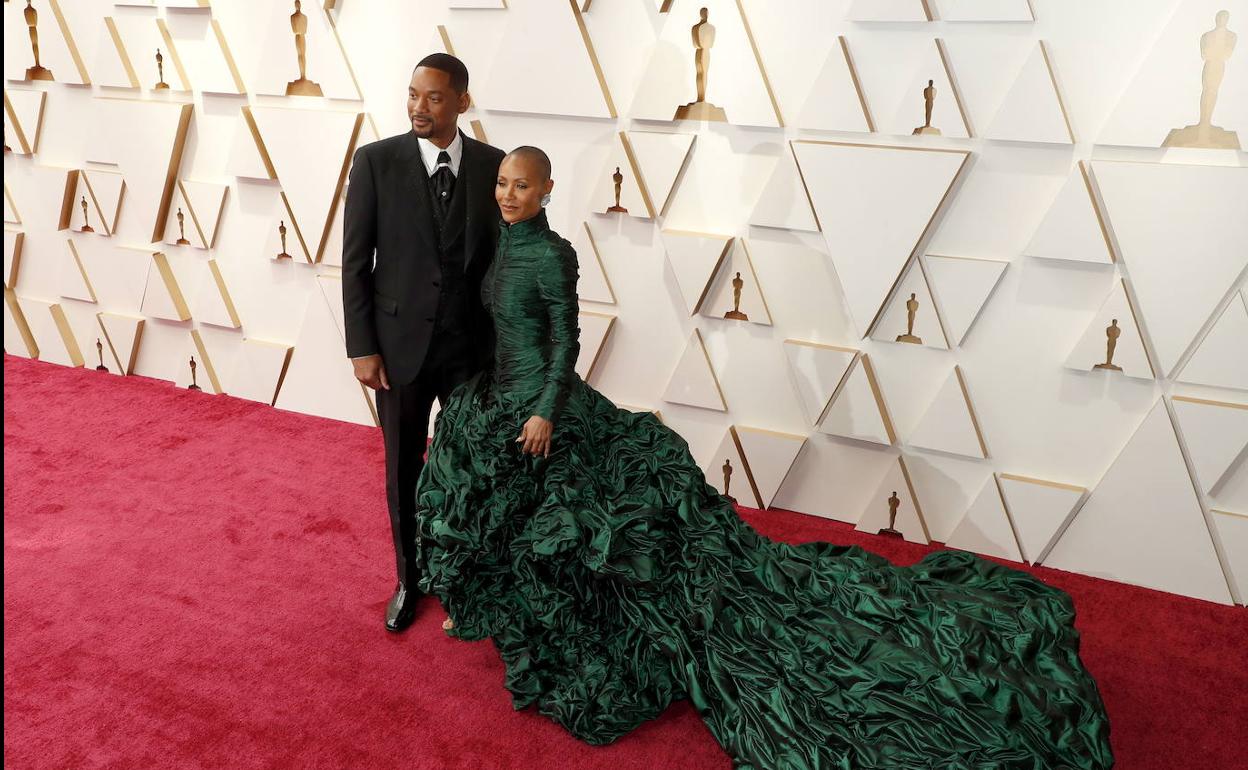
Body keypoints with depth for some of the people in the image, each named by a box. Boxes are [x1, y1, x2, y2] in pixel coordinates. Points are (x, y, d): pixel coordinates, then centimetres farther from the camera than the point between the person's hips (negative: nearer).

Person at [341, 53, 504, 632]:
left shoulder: (492, 165, -1)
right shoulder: (376, 160, -6)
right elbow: (355, 260, -4)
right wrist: (362, 347, -8)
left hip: (472, 345, 1)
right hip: (400, 341, -1)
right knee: (402, 470, 13)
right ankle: (409, 579, 34)